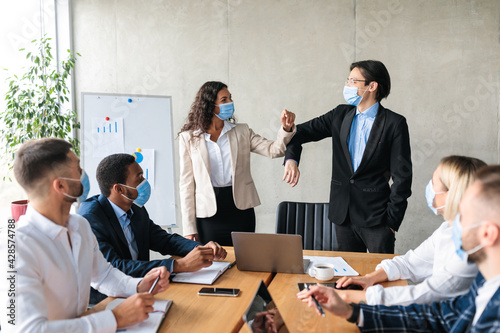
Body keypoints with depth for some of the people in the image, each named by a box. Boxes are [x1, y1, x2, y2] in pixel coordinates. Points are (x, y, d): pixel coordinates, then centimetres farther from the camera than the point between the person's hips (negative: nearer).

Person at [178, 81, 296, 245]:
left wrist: (286, 128, -20)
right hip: (208, 212, -2)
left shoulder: (242, 131, 8)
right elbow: (186, 183, 1)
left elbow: (274, 150, 0)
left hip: (241, 209, 2)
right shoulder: (189, 138, 2)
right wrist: (189, 228, -2)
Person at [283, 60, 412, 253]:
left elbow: (402, 176, -7)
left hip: (376, 218, -4)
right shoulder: (340, 115, 7)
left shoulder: (394, 123, -6)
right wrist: (291, 159, -11)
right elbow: (301, 132, 9)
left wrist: (392, 220, -9)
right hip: (343, 214, 4)